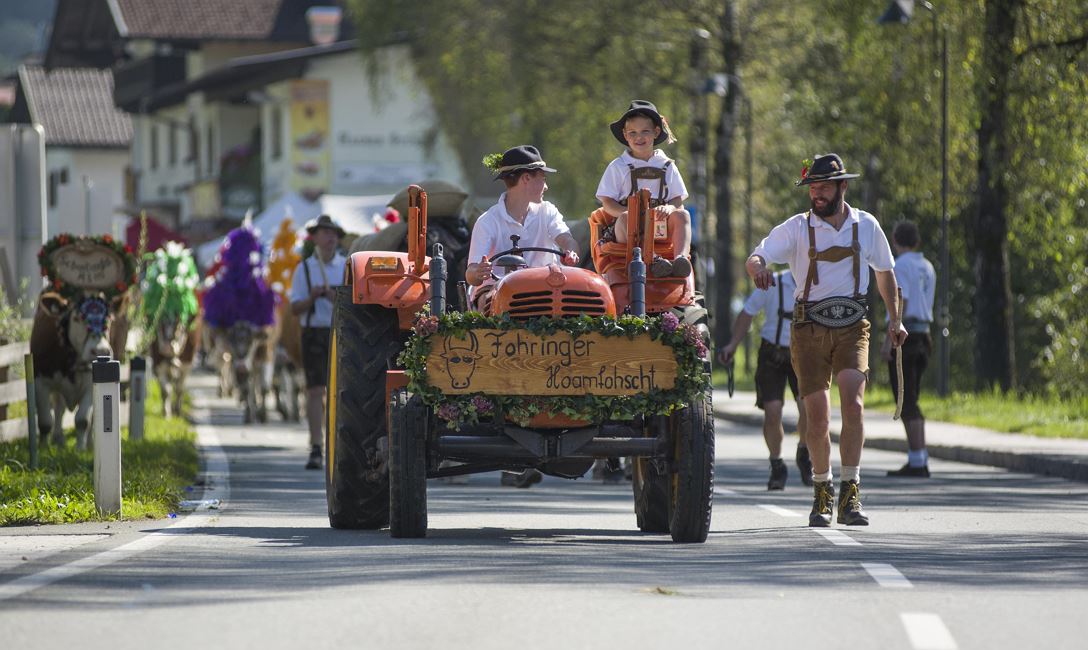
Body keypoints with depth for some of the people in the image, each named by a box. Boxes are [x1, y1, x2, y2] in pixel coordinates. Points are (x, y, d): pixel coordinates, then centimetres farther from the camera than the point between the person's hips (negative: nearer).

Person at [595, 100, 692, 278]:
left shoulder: (667, 166, 16)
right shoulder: (618, 167, 9)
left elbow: (678, 200, 11)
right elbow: (607, 203, 2)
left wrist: (669, 208, -15)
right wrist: (627, 212, -19)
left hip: (661, 228, 2)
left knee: (682, 215, -26)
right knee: (625, 218, -36)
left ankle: (681, 257, -48)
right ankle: (652, 259, -54)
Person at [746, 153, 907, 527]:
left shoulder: (866, 226, 7)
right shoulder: (797, 228, 0)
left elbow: (884, 271, 22)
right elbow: (756, 258, -11)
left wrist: (895, 320, 25)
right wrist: (757, 269, -35)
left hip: (852, 327, 0)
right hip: (810, 327, 0)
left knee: (853, 402, -19)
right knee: (817, 416, -2)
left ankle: (851, 493, -17)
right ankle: (822, 491, 18)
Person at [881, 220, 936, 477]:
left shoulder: (900, 266, -10)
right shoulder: (927, 268, 16)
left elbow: (900, 305, -19)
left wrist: (889, 340, -21)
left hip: (904, 337, -8)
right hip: (923, 337, 8)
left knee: (906, 402, -7)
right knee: (910, 401, 13)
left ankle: (918, 463, -11)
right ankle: (916, 462, 11)